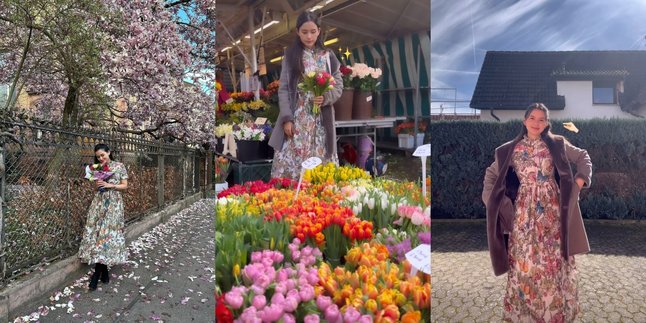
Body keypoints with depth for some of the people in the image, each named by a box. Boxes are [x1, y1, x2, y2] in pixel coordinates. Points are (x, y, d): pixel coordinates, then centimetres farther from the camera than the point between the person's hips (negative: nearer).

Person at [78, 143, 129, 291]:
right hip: (99, 203, 3)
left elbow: (125, 186, 1)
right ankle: (104, 272, 5)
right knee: (97, 232, -4)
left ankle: (97, 274, -3)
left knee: (107, 233, -8)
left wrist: (110, 185, -12)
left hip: (113, 203, -3)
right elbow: (94, 184, 12)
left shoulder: (120, 166, 2)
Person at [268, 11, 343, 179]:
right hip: (297, 119, -1)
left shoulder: (328, 56, 8)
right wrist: (287, 118, -9)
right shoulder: (290, 55, 4)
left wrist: (325, 97, -13)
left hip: (321, 120, 1)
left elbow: (338, 86, 8)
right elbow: (283, 89, 0)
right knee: (290, 161, -6)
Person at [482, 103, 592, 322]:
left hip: (552, 209, 0)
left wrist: (580, 180, 0)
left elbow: (583, 157, 14)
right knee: (525, 259, 1)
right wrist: (490, 197, 2)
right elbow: (491, 173, 13)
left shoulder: (557, 144, 4)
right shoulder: (511, 149, 5)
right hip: (524, 211, 0)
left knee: (554, 259, 3)